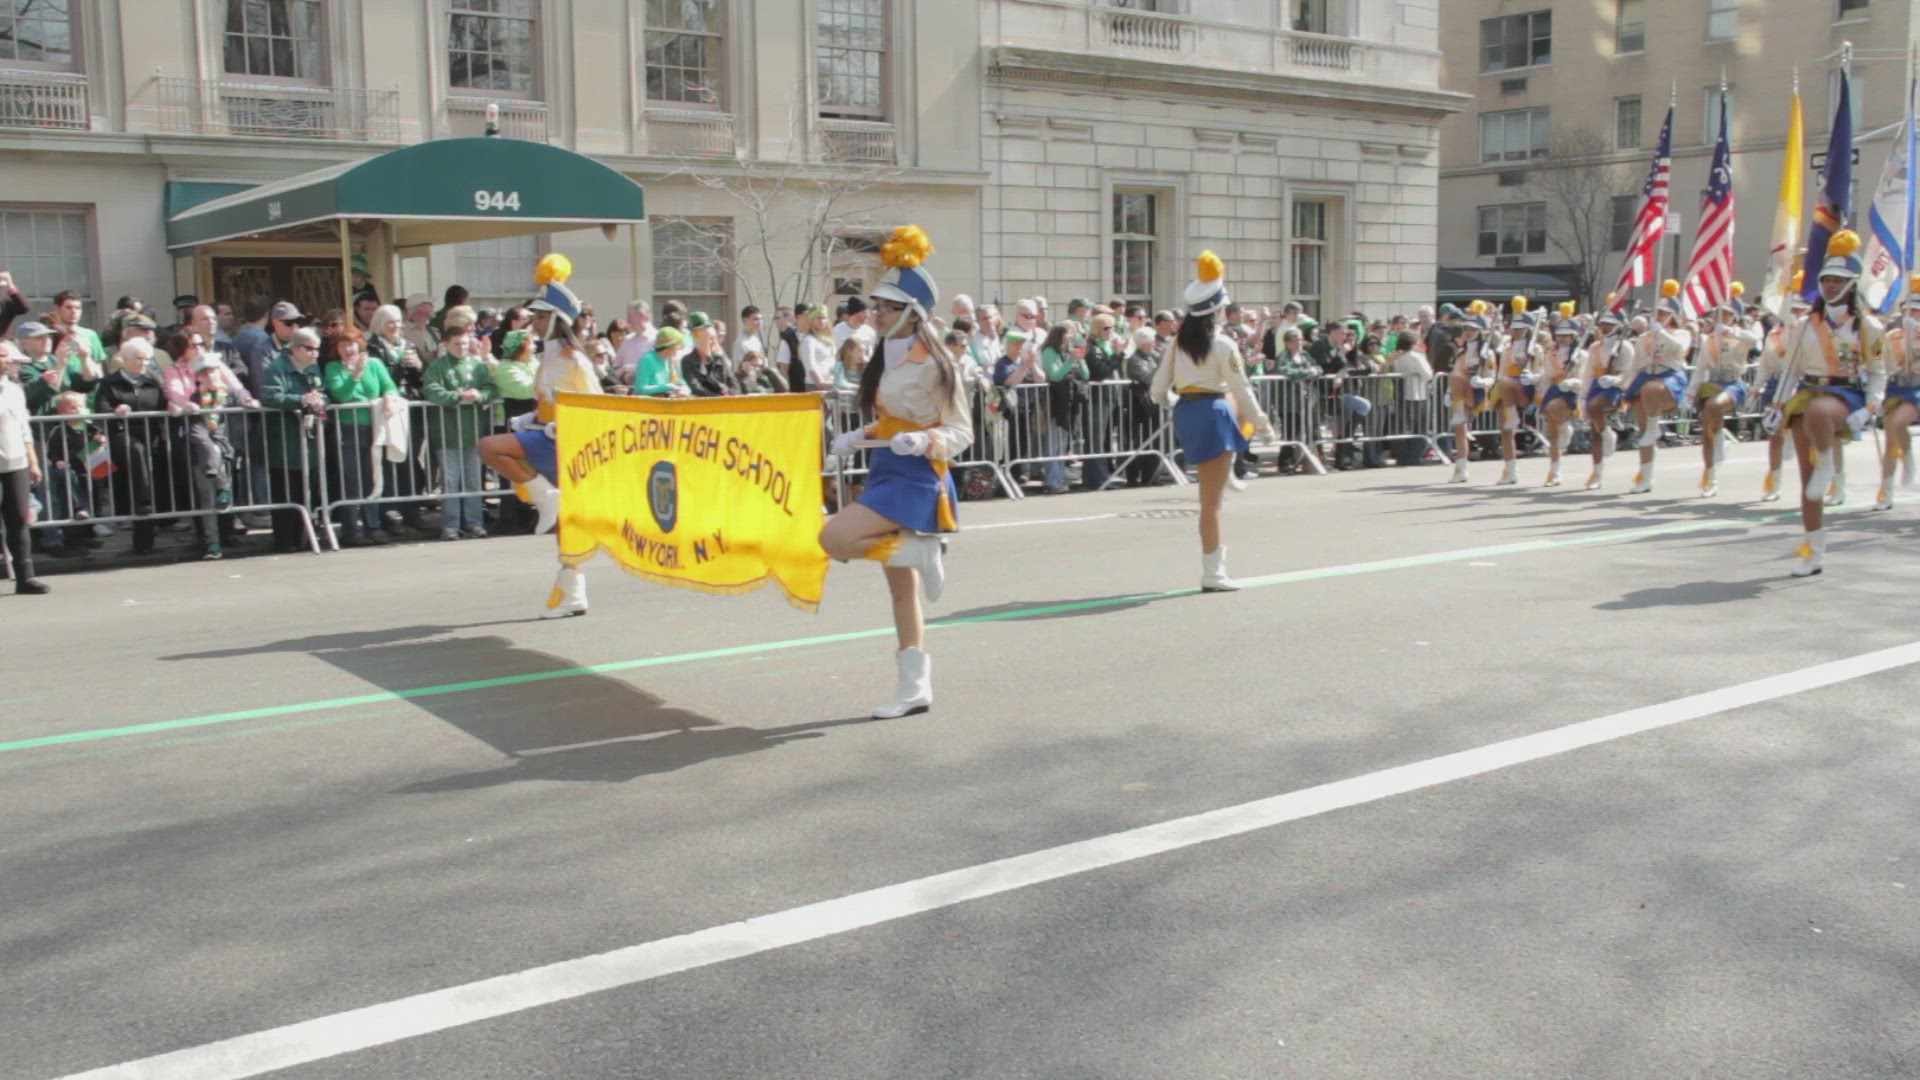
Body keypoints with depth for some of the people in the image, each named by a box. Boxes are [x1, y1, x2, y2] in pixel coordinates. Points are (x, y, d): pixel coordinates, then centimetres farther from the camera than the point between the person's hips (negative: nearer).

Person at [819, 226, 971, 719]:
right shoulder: (887, 358, 11)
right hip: (885, 473, 8)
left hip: (915, 477, -8)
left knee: (835, 538, -25)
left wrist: (924, 441, -28)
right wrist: (859, 437, 7)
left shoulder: (934, 364, -12)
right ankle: (915, 688, 18)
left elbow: (961, 431, -11)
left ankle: (919, 549, -5)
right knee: (900, 587, 10)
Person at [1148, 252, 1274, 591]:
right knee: (1211, 499, -4)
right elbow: (1242, 389, -9)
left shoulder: (1178, 341, 6)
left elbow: (1159, 390, 6)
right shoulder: (1222, 344, -12)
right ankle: (1212, 573, -1)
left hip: (1184, 415, 7)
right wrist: (1263, 424, 4)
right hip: (1212, 415, -7)